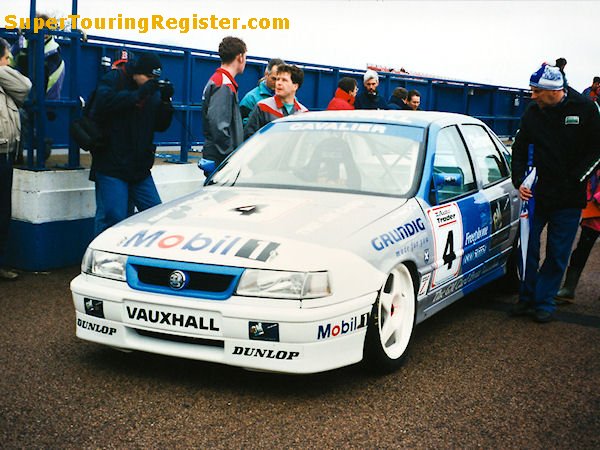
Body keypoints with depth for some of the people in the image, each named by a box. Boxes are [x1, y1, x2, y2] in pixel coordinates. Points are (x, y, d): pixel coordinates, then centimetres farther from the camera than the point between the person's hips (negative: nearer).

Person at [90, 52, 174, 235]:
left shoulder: (152, 91, 12)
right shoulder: (113, 80, -3)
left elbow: (161, 125, 11)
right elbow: (104, 102, -23)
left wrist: (165, 102, -5)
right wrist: (138, 94, -25)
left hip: (140, 169, 6)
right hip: (111, 167, -6)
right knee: (116, 218, -13)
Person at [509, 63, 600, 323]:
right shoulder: (532, 113, 2)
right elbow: (519, 150, 10)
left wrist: (575, 179, -10)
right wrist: (519, 182, -3)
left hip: (568, 198, -2)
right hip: (538, 193, 3)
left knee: (557, 253, 4)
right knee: (529, 247, 6)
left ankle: (544, 302, 15)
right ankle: (527, 298, 20)